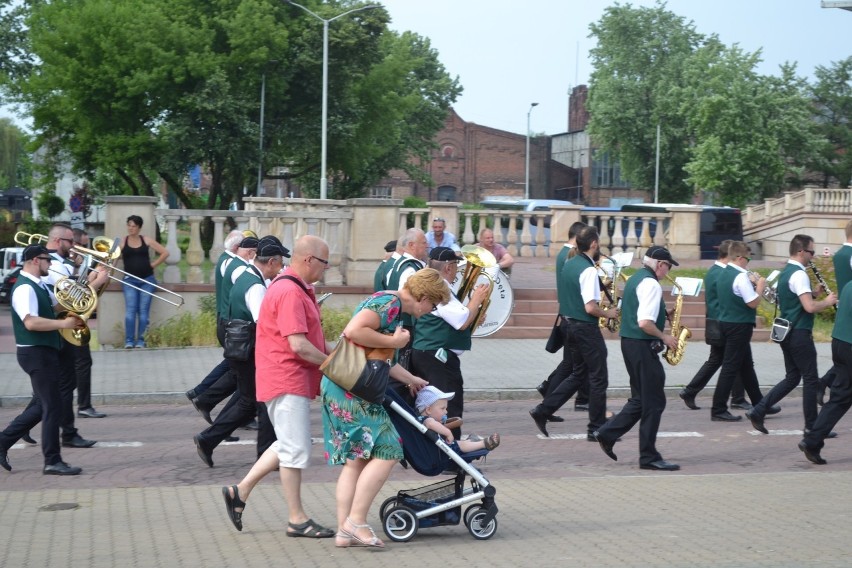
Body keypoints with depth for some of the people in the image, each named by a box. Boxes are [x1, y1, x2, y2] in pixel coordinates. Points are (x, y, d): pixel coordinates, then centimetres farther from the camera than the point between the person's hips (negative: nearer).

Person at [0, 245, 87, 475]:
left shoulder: (39, 286, 14)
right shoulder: (24, 288, -18)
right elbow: (30, 322, -29)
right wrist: (63, 324, -24)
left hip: (45, 352, 10)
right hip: (36, 353, -10)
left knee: (42, 405, 16)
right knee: (53, 406, -6)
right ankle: (53, 462, 0)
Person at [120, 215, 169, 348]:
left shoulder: (146, 241, 5)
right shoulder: (122, 241, 4)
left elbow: (165, 253, 7)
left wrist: (153, 264, 2)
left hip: (147, 280, 1)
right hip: (130, 280, -1)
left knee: (143, 311, 0)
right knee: (130, 310, -11)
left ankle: (140, 341, 2)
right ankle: (129, 340, -11)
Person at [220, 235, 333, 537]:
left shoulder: (299, 290, 17)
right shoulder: (289, 292, -19)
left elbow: (312, 338, 24)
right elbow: (298, 345, -24)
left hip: (294, 380, 11)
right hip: (287, 380, -11)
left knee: (288, 445, 16)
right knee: (296, 448, -4)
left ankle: (240, 491, 20)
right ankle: (297, 519, 3)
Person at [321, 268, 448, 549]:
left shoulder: (393, 306, 20)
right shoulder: (389, 303, -13)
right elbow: (354, 331, -28)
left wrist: (410, 379, 38)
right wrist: (394, 341, -17)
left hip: (339, 389, 11)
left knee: (355, 460, 10)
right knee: (386, 451, -9)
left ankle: (344, 531, 10)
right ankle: (355, 521, -8)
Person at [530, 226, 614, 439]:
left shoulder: (568, 264, 7)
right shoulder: (589, 270, -20)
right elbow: (590, 308, -24)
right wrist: (607, 313, -7)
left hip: (568, 323, 9)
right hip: (586, 328, -9)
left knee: (578, 375, 19)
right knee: (598, 379, 3)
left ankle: (542, 411, 13)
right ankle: (596, 429, 8)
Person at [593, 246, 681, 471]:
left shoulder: (634, 279, 14)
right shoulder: (651, 284, -17)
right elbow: (645, 323, -25)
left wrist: (663, 313, 15)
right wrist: (664, 337, -11)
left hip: (629, 341, 10)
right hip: (643, 345, -10)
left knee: (640, 399, 18)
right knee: (654, 402, -2)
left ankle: (607, 434, 14)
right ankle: (649, 457, 1)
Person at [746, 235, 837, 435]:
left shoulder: (785, 272, 13)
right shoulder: (799, 274, -17)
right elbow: (810, 307, -25)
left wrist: (814, 292, 15)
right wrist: (828, 302, -8)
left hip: (786, 333, 10)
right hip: (800, 334, -10)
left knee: (792, 378, 13)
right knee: (811, 380, 0)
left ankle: (757, 412, 6)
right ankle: (812, 426, 6)